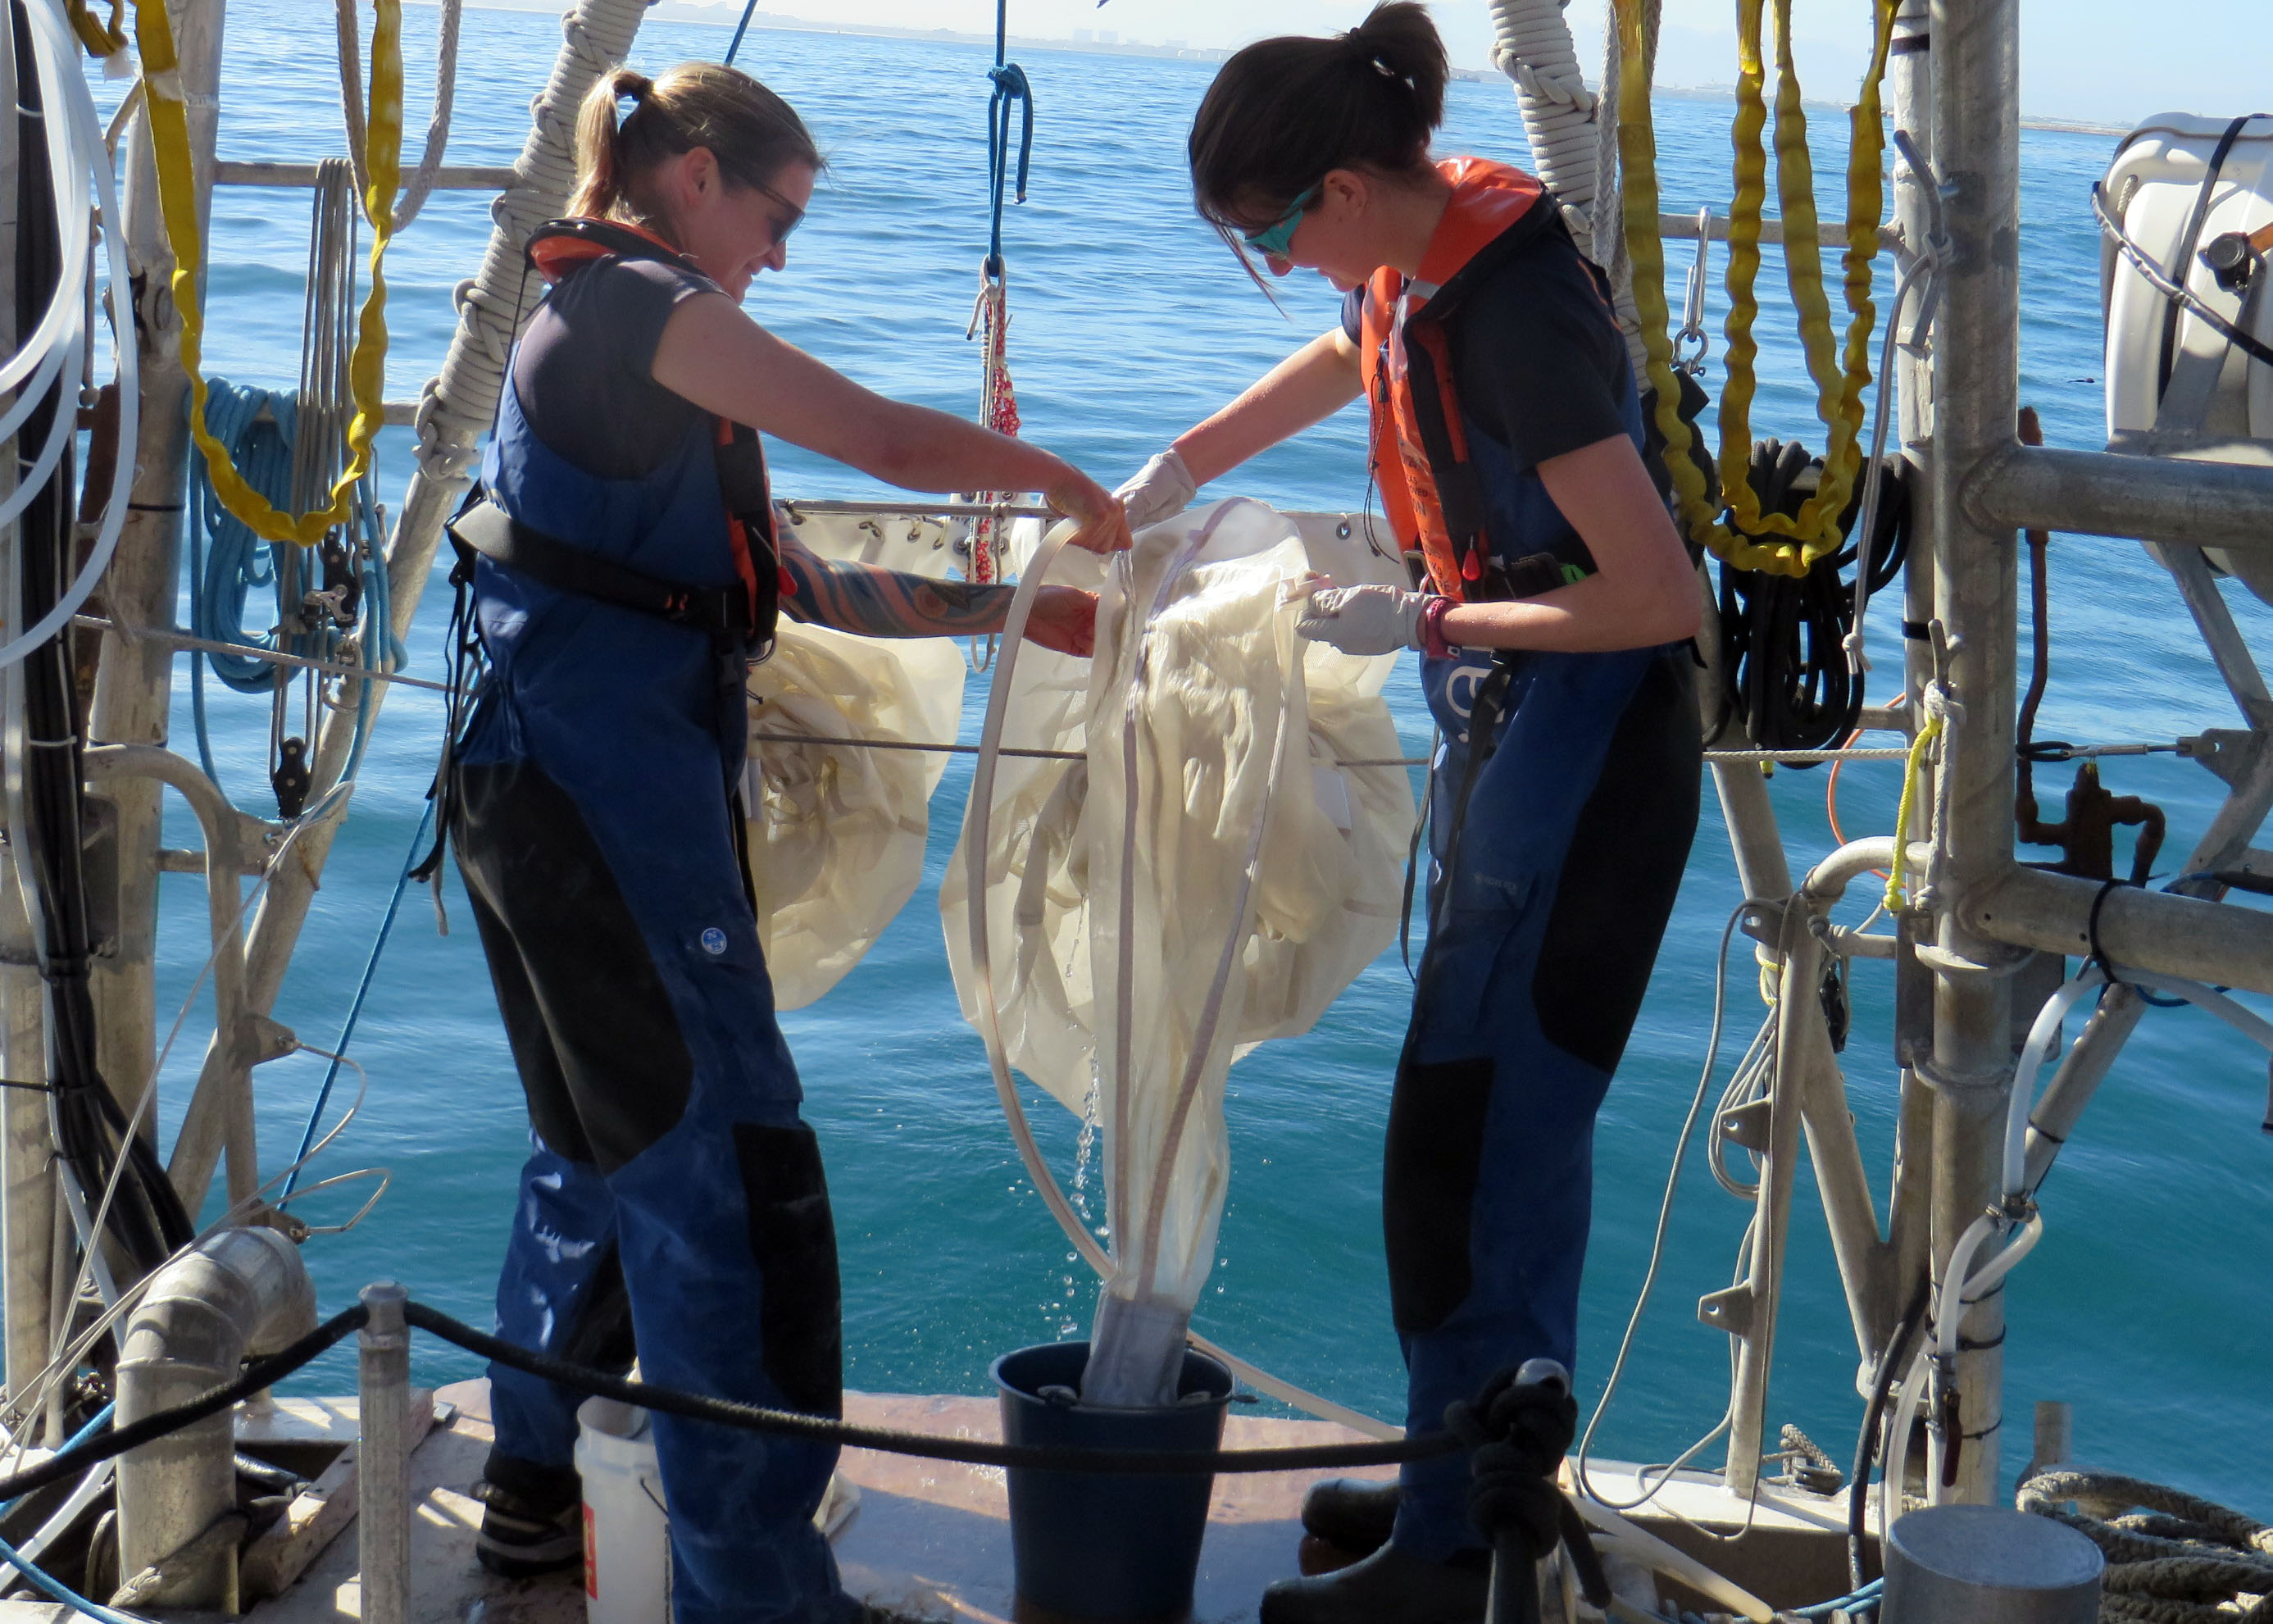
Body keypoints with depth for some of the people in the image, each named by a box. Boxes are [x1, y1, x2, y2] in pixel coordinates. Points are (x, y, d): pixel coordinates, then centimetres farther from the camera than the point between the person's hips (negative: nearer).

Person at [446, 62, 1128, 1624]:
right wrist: (1071, 486, 4)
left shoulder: (618, 326, 22)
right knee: (732, 1171, -10)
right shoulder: (640, 305, -10)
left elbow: (805, 580, 19)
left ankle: (536, 1494, 34)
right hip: (603, 783, -11)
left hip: (577, 786, 11)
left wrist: (1016, 607, 15)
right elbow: (894, 440, -12)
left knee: (611, 1140, 21)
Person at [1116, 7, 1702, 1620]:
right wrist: (1175, 471, 22)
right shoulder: (1416, 250, 2)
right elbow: (1349, 354, 28)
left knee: (1475, 1138, -7)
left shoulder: (1519, 307, -26)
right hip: (1504, 717, 10)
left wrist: (1427, 619, -18)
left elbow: (1663, 597, -26)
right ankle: (1489, 1476, 29)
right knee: (1509, 1124, 16)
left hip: (1590, 742, -10)